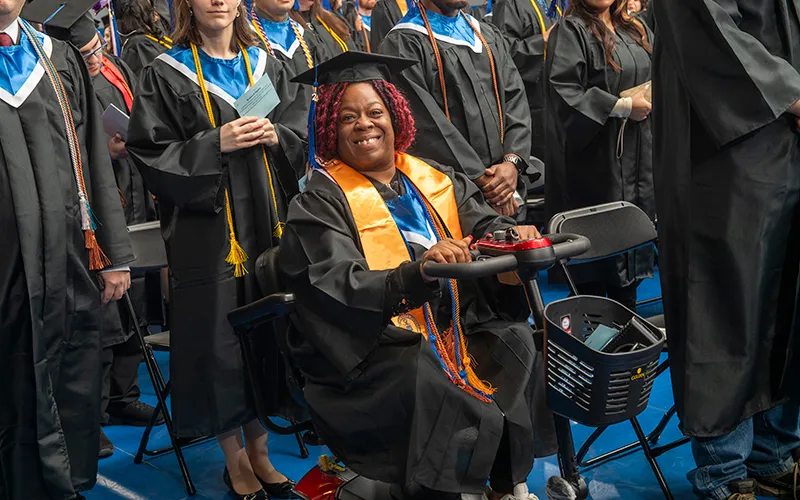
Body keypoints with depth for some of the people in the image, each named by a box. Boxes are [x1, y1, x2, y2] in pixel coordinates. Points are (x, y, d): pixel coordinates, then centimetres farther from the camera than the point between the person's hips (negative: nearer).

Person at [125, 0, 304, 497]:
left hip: (268, 227, 4)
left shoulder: (266, 65, 12)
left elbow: (300, 145, 14)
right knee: (220, 340, 1)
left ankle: (259, 450, 25)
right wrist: (215, 144, -18)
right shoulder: (166, 75, -1)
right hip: (207, 232, -4)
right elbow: (151, 154, -7)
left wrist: (276, 137, -8)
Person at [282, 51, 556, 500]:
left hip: (453, 327, 6)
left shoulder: (434, 181, 14)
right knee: (430, 379, -33)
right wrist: (418, 272, -34)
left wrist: (513, 235, -18)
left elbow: (484, 224, 6)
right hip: (370, 346, -5)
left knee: (518, 343, -18)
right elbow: (340, 290, -18)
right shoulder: (321, 203, -5)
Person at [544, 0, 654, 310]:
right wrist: (621, 106, -18)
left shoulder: (636, 30, 15)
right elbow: (565, 91, -17)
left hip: (637, 155, 7)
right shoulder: (570, 31, -8)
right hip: (595, 157, -7)